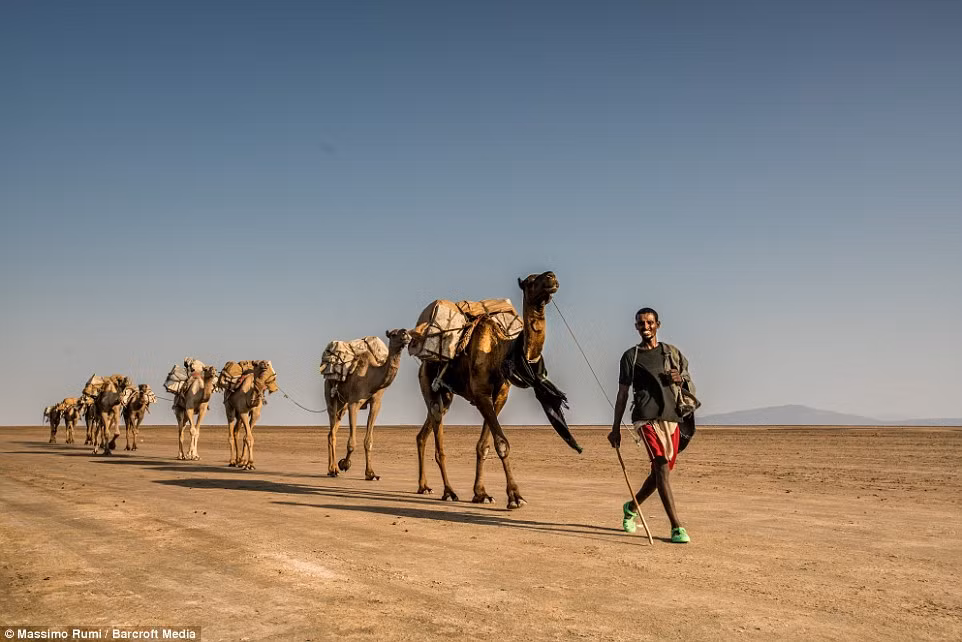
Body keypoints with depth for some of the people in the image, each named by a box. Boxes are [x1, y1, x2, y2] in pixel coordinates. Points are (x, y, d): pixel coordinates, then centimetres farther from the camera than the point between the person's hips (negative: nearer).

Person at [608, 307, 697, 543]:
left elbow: (689, 385, 22)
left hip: (671, 417, 4)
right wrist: (616, 428, 7)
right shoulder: (631, 356, 8)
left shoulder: (672, 352, 17)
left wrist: (680, 379, -2)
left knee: (661, 471, 10)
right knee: (661, 466, -19)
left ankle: (631, 507, 34)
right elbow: (622, 394, 9)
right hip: (646, 417, -4)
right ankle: (677, 527, -22)